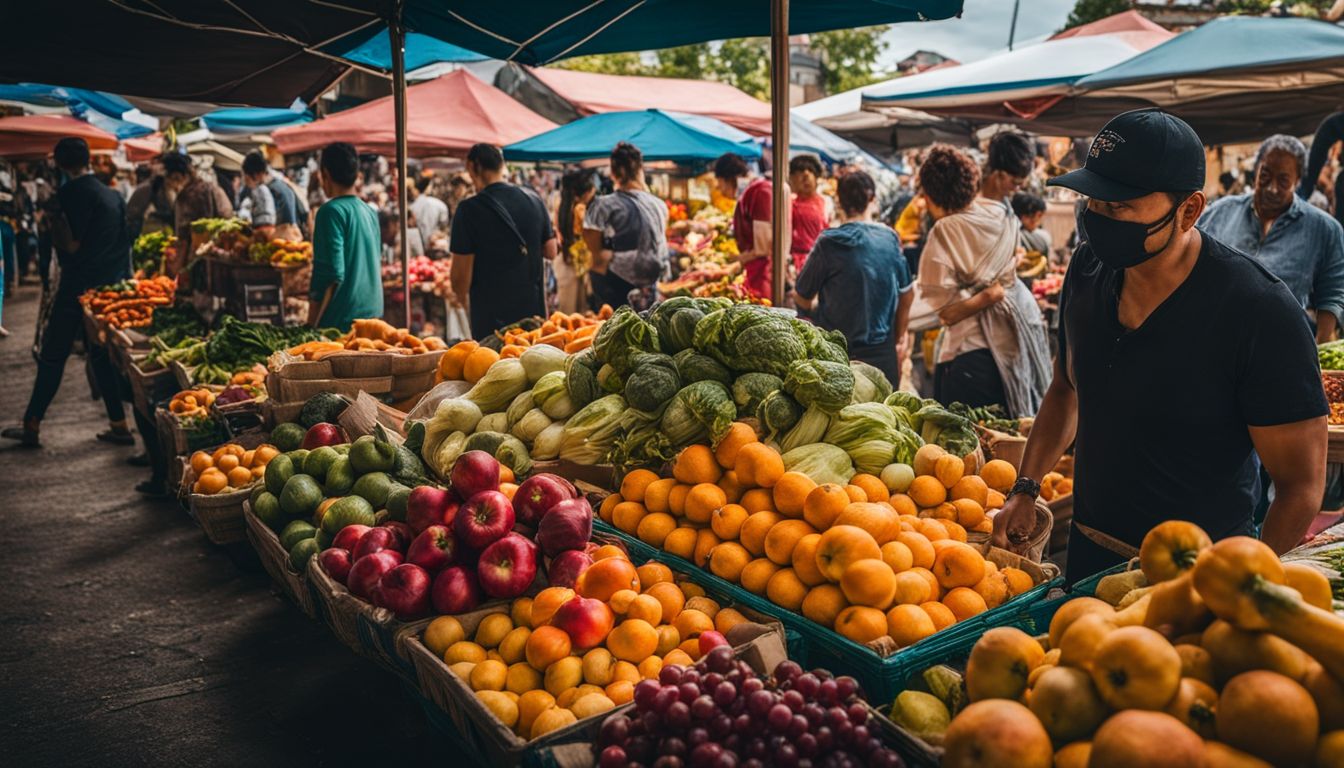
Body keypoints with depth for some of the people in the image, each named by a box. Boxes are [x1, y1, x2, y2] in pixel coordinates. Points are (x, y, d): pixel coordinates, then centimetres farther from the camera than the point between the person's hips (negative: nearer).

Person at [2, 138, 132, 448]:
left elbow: (70, 246, -19)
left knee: (52, 357, 3)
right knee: (102, 355, 12)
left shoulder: (69, 195, -13)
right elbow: (125, 243, 13)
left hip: (78, 286, -7)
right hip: (112, 284, 7)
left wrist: (54, 218, -7)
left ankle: (32, 426, 11)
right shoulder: (113, 195, 8)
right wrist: (122, 278, 19)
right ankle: (119, 425, 11)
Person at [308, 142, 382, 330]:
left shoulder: (332, 211, -10)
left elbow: (332, 274, -17)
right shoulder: (370, 212, 12)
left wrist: (311, 325, -12)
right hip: (372, 315, 7)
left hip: (341, 321, -7)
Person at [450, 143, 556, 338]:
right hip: (533, 309, 5)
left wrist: (461, 295, 7)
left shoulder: (470, 208, -13)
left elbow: (461, 274, -12)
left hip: (491, 315, -4)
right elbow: (550, 252, 10)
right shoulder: (533, 200, 3)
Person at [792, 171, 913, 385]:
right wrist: (899, 339, 23)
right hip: (884, 355, 3)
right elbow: (907, 295, 10)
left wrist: (818, 305, 19)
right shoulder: (890, 239, 0)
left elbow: (802, 299, -3)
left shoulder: (829, 243, -11)